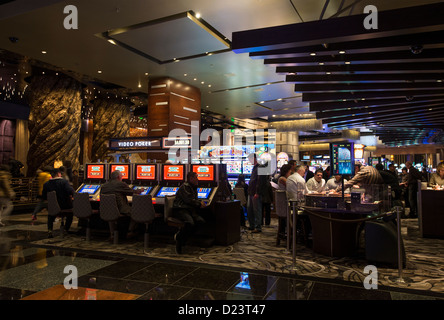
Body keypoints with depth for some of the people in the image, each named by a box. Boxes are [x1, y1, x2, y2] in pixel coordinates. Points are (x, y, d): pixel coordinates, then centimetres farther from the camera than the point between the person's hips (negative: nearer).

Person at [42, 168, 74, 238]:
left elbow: (44, 197, 4)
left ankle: (50, 230, 21)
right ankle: (66, 229, 26)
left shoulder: (46, 184, -2)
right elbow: (71, 192, -25)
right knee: (70, 212, 32)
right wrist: (71, 196, -3)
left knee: (50, 214, 37)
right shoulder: (64, 182, -13)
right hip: (64, 206, -2)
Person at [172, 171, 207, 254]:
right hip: (180, 210, -9)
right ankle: (179, 238, -10)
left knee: (201, 221, -19)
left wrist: (200, 202, 5)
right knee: (190, 223, -36)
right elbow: (188, 200, -15)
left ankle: (180, 238, -8)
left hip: (190, 210, 9)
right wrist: (199, 204, -4)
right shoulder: (185, 186, -8)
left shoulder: (194, 187, 21)